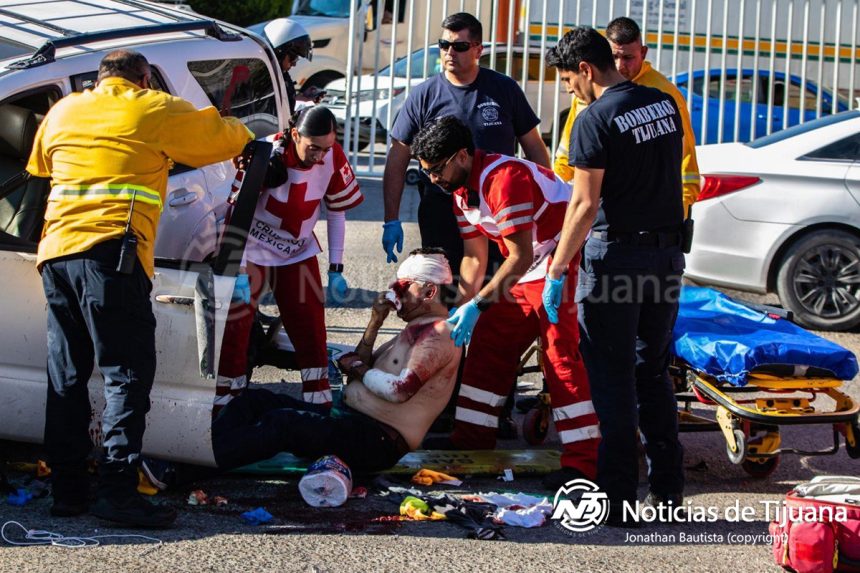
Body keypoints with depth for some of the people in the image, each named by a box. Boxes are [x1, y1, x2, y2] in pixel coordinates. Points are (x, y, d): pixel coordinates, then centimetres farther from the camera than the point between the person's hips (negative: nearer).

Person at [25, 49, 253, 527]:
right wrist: (247, 137, 39)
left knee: (66, 376, 11)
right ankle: (118, 491, -11)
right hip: (112, 256, -6)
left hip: (56, 253, 6)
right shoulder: (155, 110, 7)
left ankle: (68, 489, 13)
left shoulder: (62, 112, 22)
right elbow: (221, 135, 17)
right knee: (128, 375, -4)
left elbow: (39, 166, 39)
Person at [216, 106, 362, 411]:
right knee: (235, 330, -5)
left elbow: (337, 211, 0)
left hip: (299, 253, 4)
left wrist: (336, 269, 1)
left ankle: (321, 405, 14)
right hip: (253, 251, -4)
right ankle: (225, 406, 3)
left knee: (311, 329, 4)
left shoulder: (332, 157, -13)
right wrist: (240, 273, -23)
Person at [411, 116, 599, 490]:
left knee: (560, 352, -16)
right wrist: (459, 310, 5)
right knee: (488, 343, 8)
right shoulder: (461, 191, 6)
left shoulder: (503, 178, -25)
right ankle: (471, 442, 16)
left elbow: (520, 257, -25)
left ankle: (582, 460, -16)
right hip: (527, 269, 10)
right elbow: (475, 258, 13)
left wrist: (477, 305, -23)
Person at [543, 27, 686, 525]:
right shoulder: (666, 104, 7)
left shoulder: (596, 120, -14)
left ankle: (617, 495, 4)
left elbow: (585, 205, -16)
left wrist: (557, 270, -11)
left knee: (613, 379, 1)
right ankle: (668, 488, 18)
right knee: (653, 373, 16)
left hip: (615, 254, -7)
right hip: (667, 251, 7)